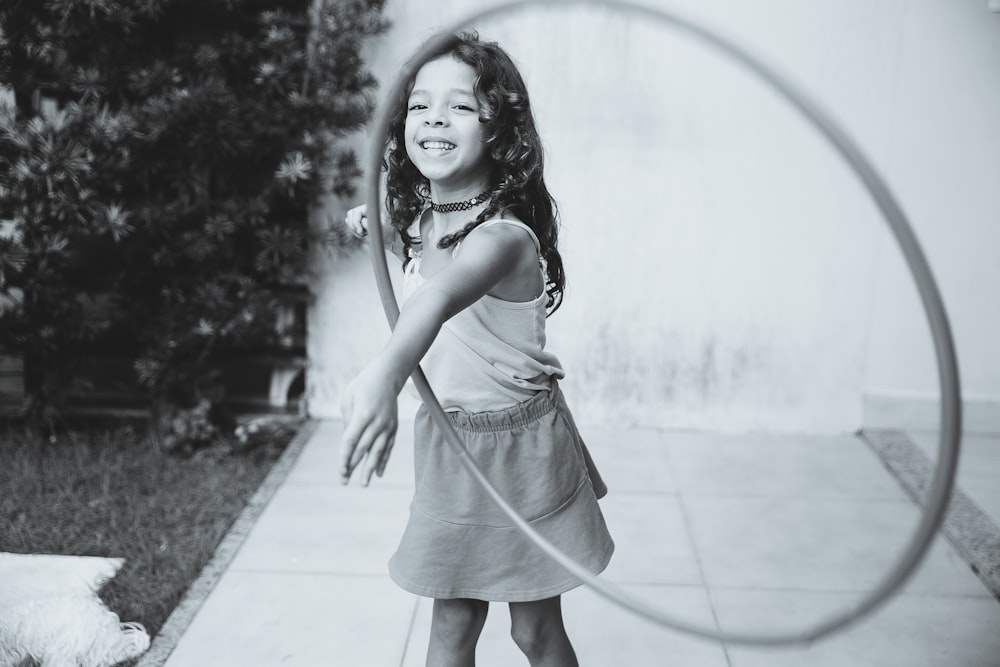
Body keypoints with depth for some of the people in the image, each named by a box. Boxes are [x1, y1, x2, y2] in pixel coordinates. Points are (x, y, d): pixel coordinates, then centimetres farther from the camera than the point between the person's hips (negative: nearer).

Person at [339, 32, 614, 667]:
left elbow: (441, 298, -51)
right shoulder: (421, 219, -3)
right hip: (446, 442, 6)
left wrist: (386, 372, -69)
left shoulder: (504, 235, -27)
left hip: (520, 447, -6)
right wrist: (380, 234, 4)